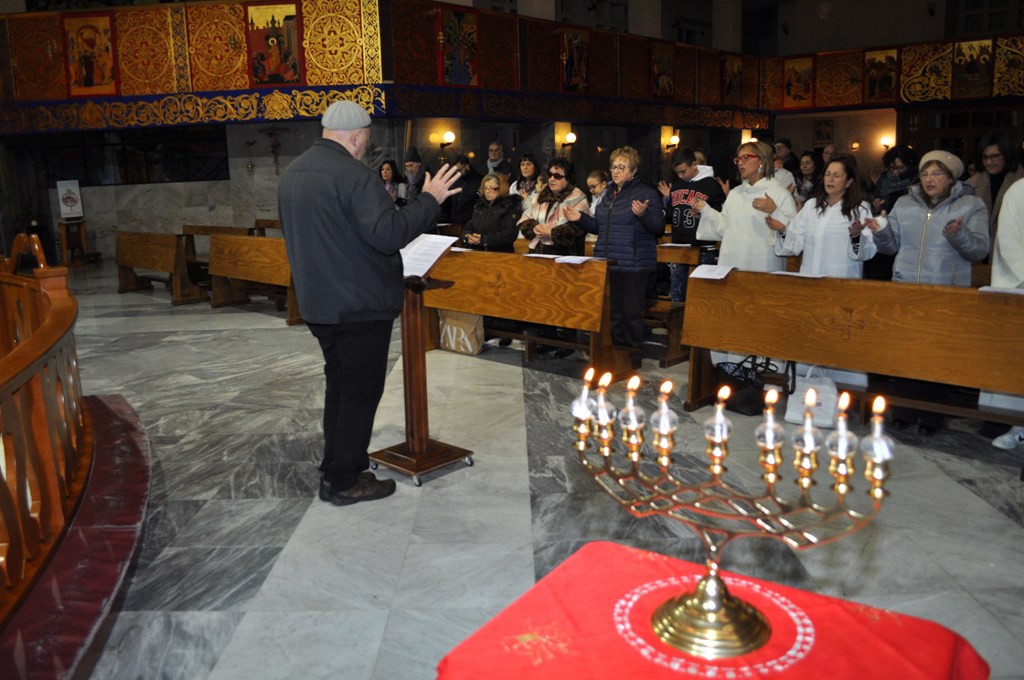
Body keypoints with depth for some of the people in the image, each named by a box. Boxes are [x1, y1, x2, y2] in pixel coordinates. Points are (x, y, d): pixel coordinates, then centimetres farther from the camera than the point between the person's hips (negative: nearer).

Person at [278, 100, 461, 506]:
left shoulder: (292, 172, 10)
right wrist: (429, 199, -18)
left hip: (318, 302, 9)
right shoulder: (355, 176, -20)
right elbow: (389, 233, -28)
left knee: (340, 385, 21)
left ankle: (335, 469, 31)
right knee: (359, 392, 2)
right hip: (359, 305, -9)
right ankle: (345, 482, 11)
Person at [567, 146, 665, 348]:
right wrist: (581, 218, 9)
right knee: (613, 311, 12)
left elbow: (659, 228, -13)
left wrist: (643, 214, -31)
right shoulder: (609, 195, 16)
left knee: (632, 312, -2)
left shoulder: (646, 194, -6)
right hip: (607, 264, 7)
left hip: (633, 265, -7)